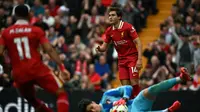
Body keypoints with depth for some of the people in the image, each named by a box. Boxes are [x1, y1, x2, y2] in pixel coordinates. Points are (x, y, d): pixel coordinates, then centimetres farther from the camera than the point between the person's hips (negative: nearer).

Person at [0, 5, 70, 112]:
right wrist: (62, 67, -6)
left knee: (31, 100, 27)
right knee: (61, 93, 2)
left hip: (19, 74, 3)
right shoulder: (36, 30, 2)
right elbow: (49, 50, -5)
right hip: (37, 70, -3)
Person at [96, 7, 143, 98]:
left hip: (132, 58, -5)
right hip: (121, 59, 5)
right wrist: (99, 48, -15)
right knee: (125, 85, 0)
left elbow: (138, 43, -13)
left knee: (134, 83, -13)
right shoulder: (109, 31, 3)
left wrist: (139, 59, -21)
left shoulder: (128, 27, -13)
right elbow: (104, 47, 10)